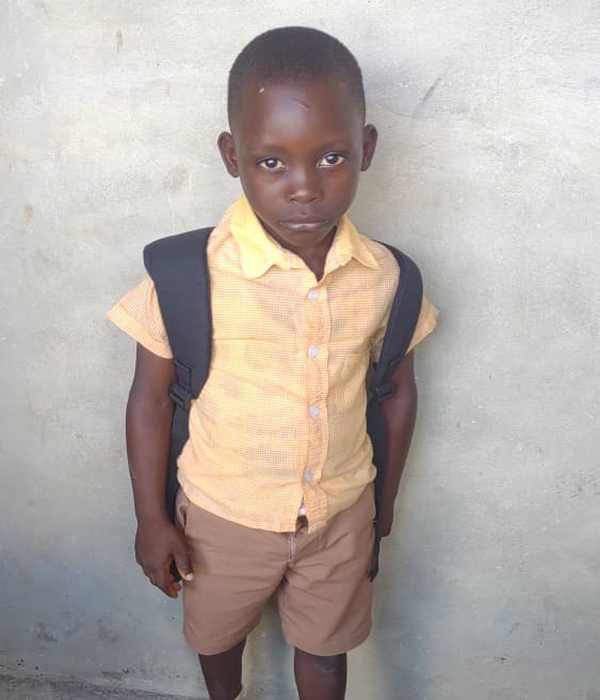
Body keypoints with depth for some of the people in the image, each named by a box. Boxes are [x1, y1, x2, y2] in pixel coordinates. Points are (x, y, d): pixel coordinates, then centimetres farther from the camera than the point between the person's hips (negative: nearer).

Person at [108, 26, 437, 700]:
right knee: (217, 637, 27)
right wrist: (151, 518, -5)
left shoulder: (384, 278, -14)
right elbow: (150, 399, -11)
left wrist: (385, 500, 10)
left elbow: (397, 392, 1)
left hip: (341, 516, 1)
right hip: (225, 517, 0)